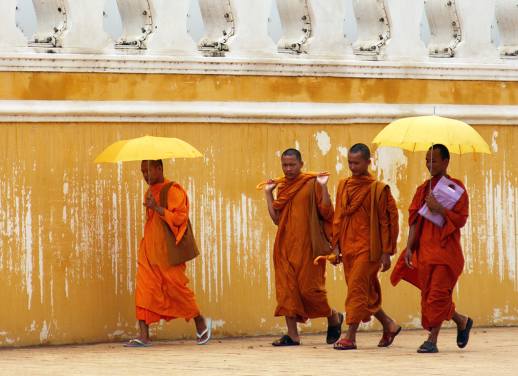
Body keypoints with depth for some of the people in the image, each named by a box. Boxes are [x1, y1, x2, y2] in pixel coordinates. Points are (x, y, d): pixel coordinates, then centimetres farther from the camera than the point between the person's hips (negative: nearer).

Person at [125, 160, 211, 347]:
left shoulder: (173, 191, -9)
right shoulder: (150, 192, 16)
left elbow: (179, 217, -17)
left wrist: (157, 208, -23)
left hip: (167, 250, -7)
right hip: (149, 249, 7)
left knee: (175, 287, -2)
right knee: (144, 289, -4)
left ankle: (201, 323, 20)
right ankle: (144, 335, -8)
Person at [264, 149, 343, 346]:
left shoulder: (312, 184, -4)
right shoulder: (282, 187, 13)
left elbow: (326, 213, -9)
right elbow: (276, 218, 10)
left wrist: (323, 187, -16)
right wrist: (268, 193, 10)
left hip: (307, 244, -5)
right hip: (286, 245, 5)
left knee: (308, 287, -5)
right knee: (286, 288, -2)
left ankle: (334, 317, 21)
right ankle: (292, 335, 0)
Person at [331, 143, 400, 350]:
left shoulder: (378, 189, -6)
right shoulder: (343, 186, 10)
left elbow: (388, 222, -5)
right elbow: (338, 218, 14)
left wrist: (386, 253, -8)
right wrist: (336, 246, 8)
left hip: (368, 248, -6)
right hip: (348, 248, 6)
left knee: (357, 288, -12)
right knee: (366, 291, 11)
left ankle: (350, 336, -12)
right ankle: (389, 325, 28)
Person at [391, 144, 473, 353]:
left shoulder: (456, 187, -1)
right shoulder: (423, 189, 13)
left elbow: (461, 219, -8)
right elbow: (414, 220, 10)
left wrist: (439, 209, -19)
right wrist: (409, 248, 1)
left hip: (446, 250, -6)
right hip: (425, 249, 6)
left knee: (437, 295, -11)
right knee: (428, 295, 7)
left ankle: (432, 340, -9)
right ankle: (462, 321, 27)